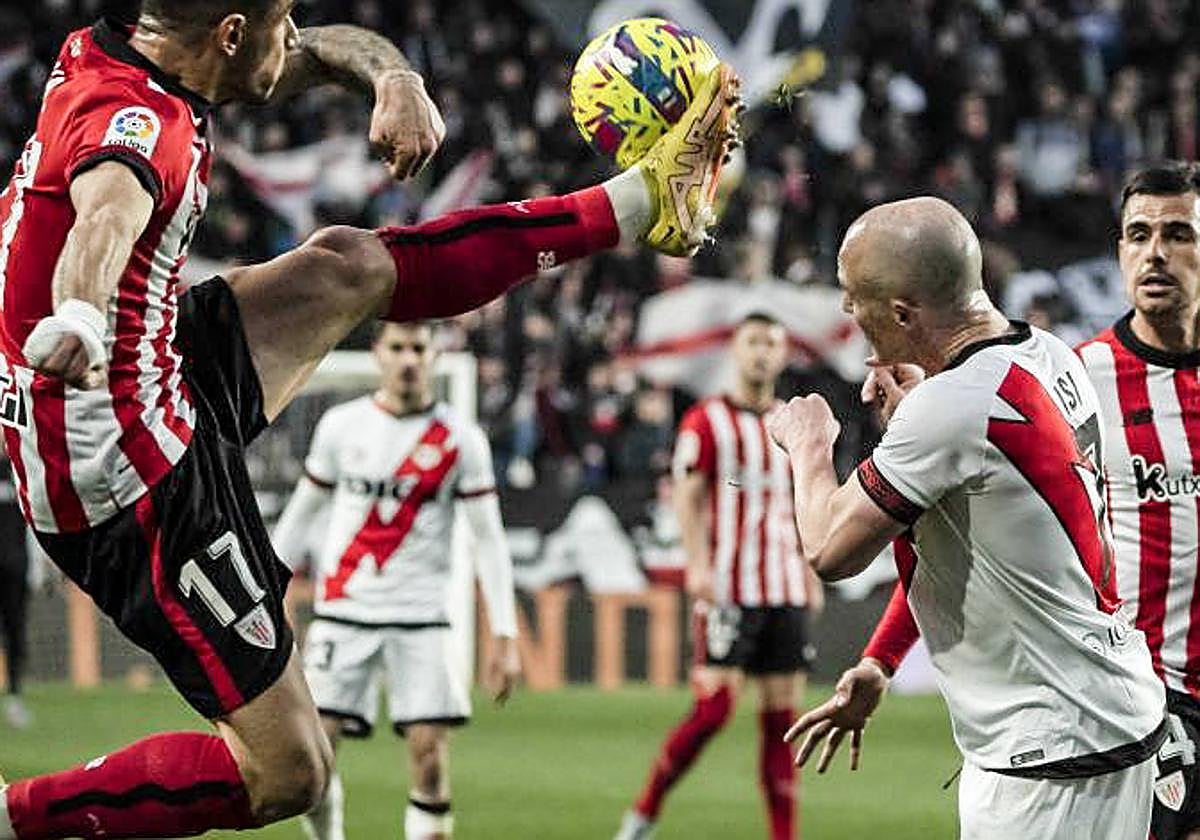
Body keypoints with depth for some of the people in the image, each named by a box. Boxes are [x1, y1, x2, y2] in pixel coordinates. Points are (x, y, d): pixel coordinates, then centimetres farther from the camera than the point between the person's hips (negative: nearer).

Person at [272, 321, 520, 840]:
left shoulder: (460, 439, 0)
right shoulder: (341, 426, 5)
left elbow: (488, 539, 0)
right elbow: (302, 513, 15)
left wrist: (505, 636, -6)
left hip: (420, 616, -1)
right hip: (343, 611, 1)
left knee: (429, 754, -10)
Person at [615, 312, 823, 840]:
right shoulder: (707, 421, -1)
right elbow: (687, 498, -6)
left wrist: (809, 573, 16)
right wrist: (698, 564, -18)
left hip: (786, 592, 5)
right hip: (730, 591, -5)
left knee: (782, 713, 3)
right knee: (714, 708, -12)